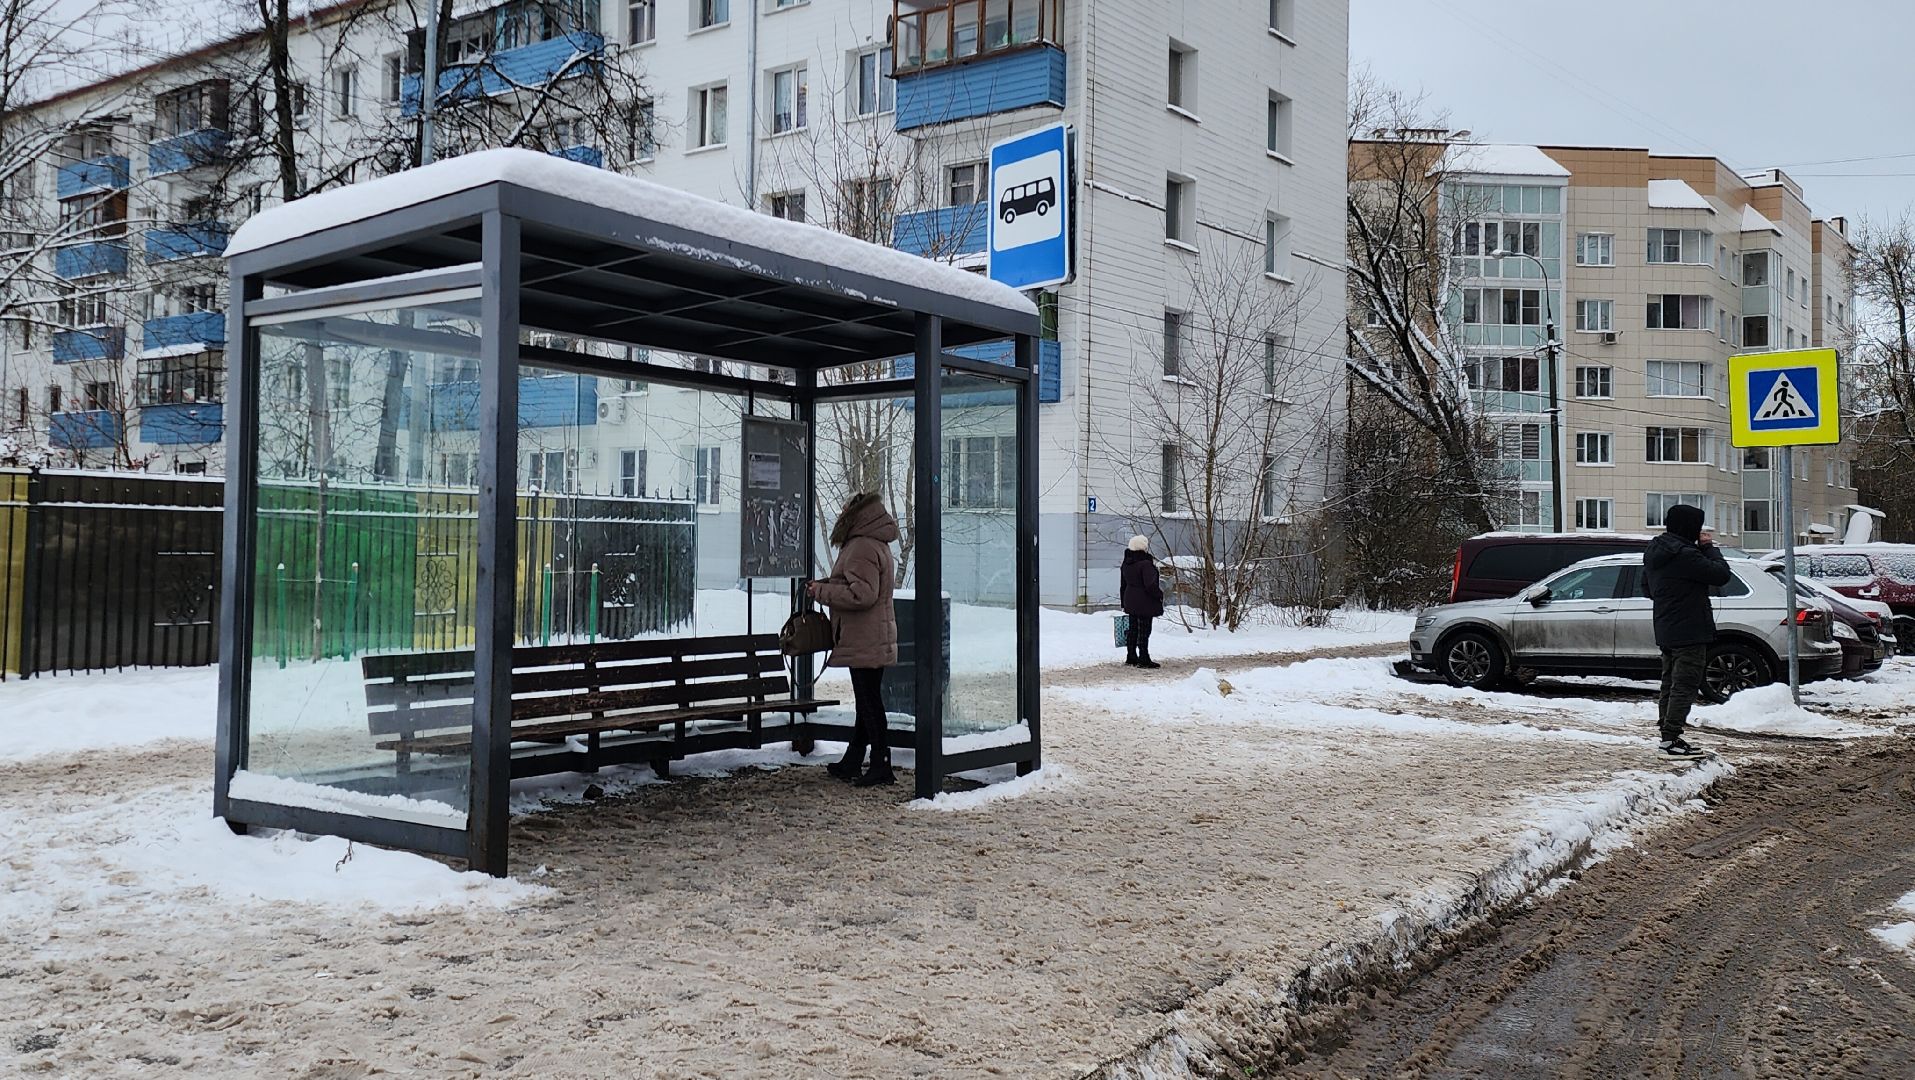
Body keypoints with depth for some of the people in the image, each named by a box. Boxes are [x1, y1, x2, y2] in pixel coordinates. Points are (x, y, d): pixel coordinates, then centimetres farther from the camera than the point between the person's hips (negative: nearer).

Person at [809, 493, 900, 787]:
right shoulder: (877, 545, 17)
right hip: (873, 639, 11)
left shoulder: (862, 548, -17)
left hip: (865, 643, -11)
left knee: (869, 702, -5)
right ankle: (852, 762, 25)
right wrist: (827, 585, 11)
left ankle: (881, 766, -1)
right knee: (867, 702, 14)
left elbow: (861, 594, -26)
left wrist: (822, 591, -15)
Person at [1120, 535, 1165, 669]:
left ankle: (1131, 656, 24)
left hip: (1130, 601, 8)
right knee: (1144, 630, -3)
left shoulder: (1126, 563, 8)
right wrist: (1160, 595, -8)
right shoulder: (1146, 563, -19)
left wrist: (1123, 603, 22)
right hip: (1144, 603, -8)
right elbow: (1150, 585, -24)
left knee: (1132, 629, 16)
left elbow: (1123, 584, 15)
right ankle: (1143, 659, 0)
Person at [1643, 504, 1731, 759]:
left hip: (1665, 631, 10)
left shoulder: (1653, 553, 10)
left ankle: (1666, 731, 23)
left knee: (1670, 684, 17)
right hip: (1689, 631, -10)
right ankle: (1671, 740, -8)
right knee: (1685, 686, -7)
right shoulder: (1685, 555, -21)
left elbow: (1646, 587, 22)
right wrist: (1709, 548, -5)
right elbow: (1721, 574, -17)